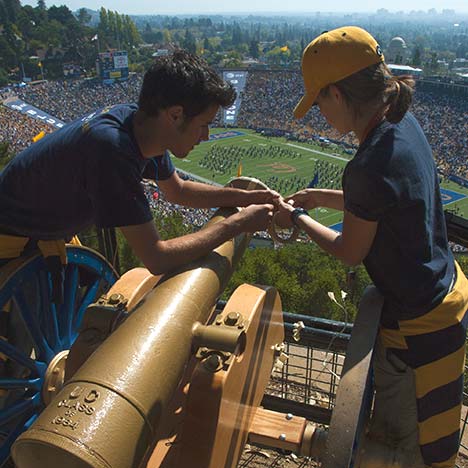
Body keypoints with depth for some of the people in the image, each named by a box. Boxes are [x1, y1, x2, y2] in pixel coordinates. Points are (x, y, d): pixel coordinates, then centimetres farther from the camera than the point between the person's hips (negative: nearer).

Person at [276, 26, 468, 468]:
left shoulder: (370, 165, -32)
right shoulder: (404, 124, -4)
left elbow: (350, 252, -15)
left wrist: (298, 219, 0)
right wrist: (323, 197, 11)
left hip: (419, 323, -9)